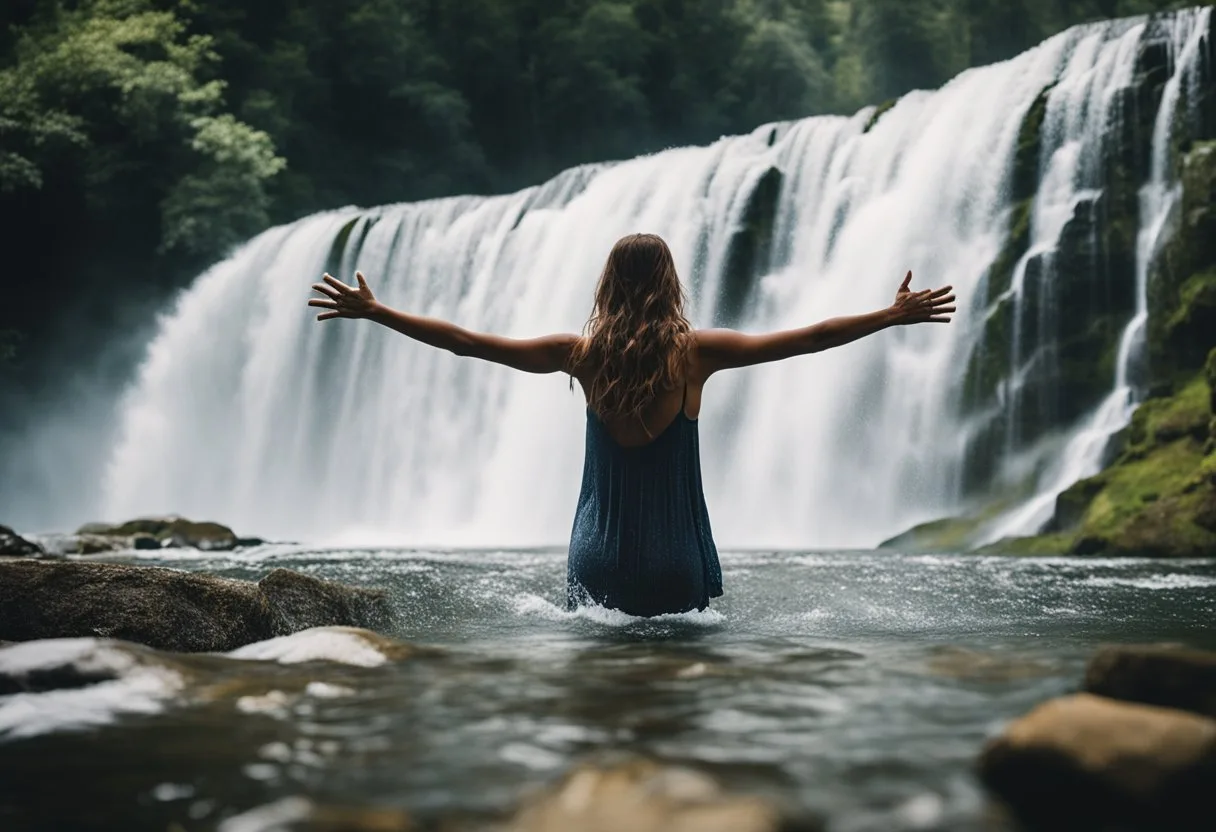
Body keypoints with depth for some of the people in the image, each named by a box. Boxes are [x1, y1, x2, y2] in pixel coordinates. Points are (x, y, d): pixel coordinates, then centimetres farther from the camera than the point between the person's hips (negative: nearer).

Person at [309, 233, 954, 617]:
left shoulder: (583, 353, -1)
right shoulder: (695, 351, -5)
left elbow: (465, 341, 3)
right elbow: (810, 338, -2)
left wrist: (372, 311, 12)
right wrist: (897, 315, 7)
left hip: (598, 557, 2)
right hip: (678, 562, -1)